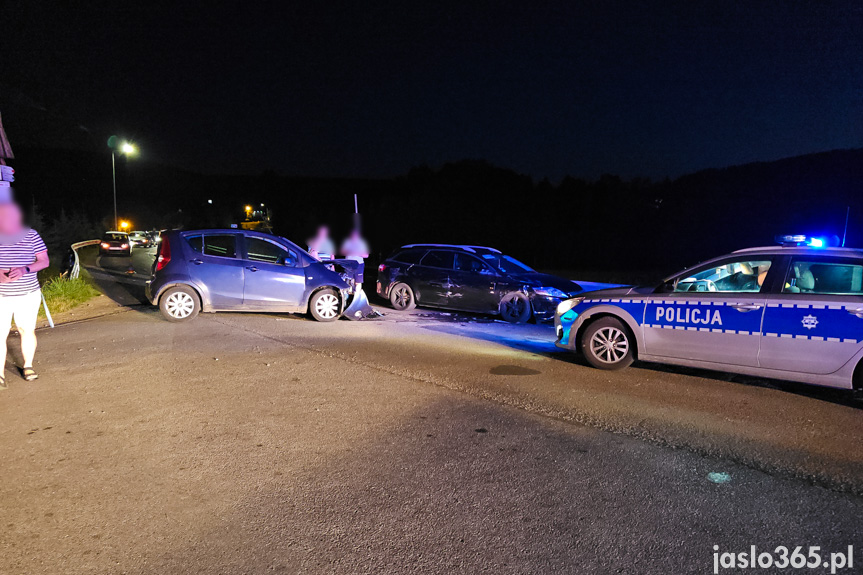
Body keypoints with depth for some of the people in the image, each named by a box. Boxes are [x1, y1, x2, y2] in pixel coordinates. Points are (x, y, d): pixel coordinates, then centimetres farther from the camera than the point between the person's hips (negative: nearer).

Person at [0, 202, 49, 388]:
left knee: (27, 331, 9)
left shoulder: (31, 235, -1)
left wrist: (25, 269, -18)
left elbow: (44, 261, 1)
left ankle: (28, 366, 26)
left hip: (28, 294, 0)